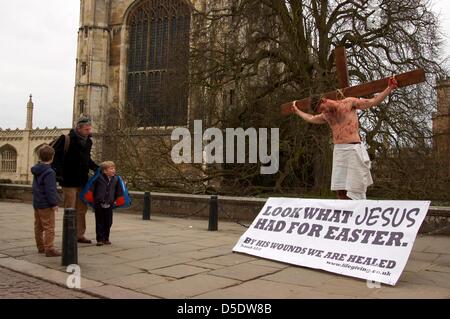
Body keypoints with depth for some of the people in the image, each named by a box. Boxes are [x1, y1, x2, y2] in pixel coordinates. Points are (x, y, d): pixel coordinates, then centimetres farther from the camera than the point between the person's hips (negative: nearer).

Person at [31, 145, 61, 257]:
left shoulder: (36, 170, 9)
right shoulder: (49, 172, -19)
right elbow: (50, 190, -22)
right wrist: (54, 203, -17)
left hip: (36, 203, 10)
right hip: (46, 205, -9)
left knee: (38, 226, 16)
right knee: (49, 227, -5)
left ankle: (40, 247, 26)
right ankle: (49, 249, -5)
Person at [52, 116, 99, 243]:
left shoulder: (88, 141, 9)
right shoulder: (66, 140, -12)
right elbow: (55, 155, -14)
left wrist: (96, 168, 10)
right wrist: (58, 172, -24)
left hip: (82, 180, 7)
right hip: (69, 181, -7)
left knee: (82, 209, 12)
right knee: (70, 209, 0)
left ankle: (80, 234, 22)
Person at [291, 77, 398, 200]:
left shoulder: (349, 102, 3)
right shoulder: (326, 115, 20)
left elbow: (373, 101, 1)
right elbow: (311, 118, 40)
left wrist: (390, 88, -6)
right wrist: (297, 111, 49)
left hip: (353, 149, -6)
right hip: (338, 151, 6)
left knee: (354, 190, -8)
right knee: (340, 189, 1)